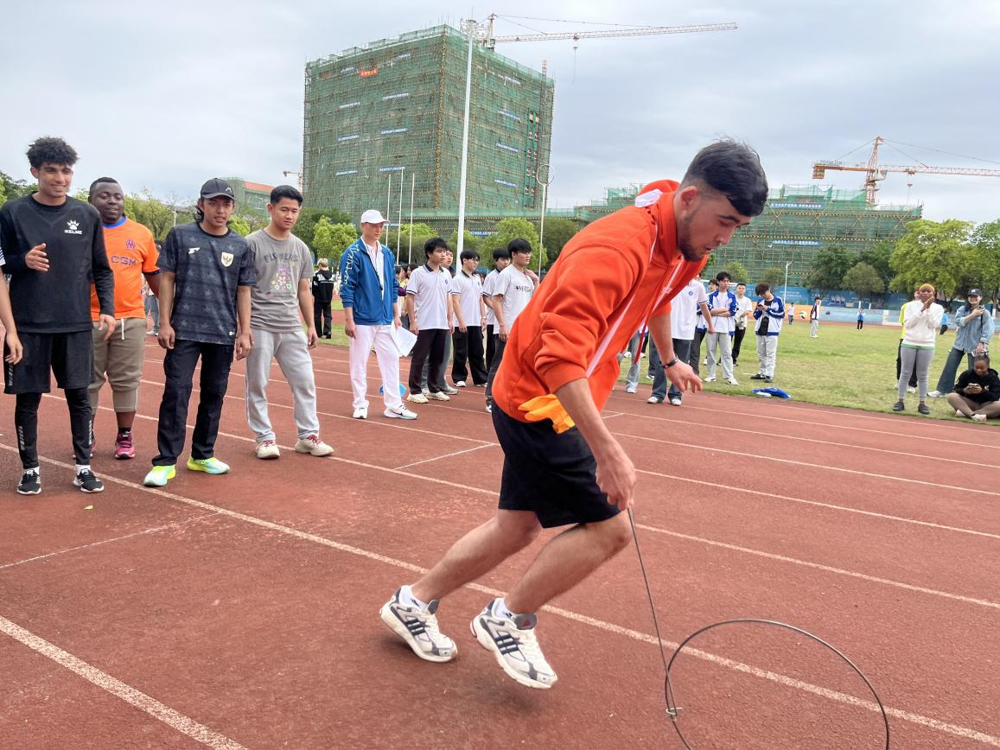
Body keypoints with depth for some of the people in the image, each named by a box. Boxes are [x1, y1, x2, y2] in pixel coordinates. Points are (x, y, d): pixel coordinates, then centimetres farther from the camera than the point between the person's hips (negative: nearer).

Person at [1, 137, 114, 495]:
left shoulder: (88, 215, 5)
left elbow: (102, 269, 9)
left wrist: (107, 309, -2)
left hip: (76, 325, 1)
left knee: (79, 396, 5)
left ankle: (83, 467, 16)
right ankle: (30, 469, 20)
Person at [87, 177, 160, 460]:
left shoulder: (142, 234, 7)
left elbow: (154, 276, 14)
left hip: (131, 320, 1)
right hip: (88, 320, -1)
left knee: (127, 380, 7)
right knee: (87, 381, 8)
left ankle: (125, 437, 19)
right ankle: (86, 438, 21)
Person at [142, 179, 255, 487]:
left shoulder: (240, 246, 8)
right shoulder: (180, 236, 3)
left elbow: (243, 291, 10)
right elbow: (167, 280, 2)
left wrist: (244, 332, 5)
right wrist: (164, 323, -4)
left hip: (223, 334, 3)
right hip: (184, 331, -3)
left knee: (214, 394, 9)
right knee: (176, 392, -6)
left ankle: (202, 455, 22)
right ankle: (165, 461, 0)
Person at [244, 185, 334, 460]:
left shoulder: (301, 248, 12)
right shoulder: (253, 243, -4)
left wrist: (311, 325, 12)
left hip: (292, 327, 5)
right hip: (260, 326, -4)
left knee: (305, 381, 4)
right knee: (257, 384, 2)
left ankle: (308, 435, 15)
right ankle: (264, 437, 14)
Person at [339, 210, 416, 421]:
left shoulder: (387, 253, 11)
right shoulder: (353, 253, -7)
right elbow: (346, 288, -10)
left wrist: (396, 314, 13)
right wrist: (349, 320, -14)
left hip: (385, 320, 6)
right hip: (362, 320, -6)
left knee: (391, 359, 6)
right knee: (359, 362, 3)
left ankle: (394, 405, 12)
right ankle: (360, 405, 15)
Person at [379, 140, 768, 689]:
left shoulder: (684, 245, 4)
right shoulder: (616, 247, -27)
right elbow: (560, 357, -34)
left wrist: (669, 361, 38)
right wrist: (606, 448, -38)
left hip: (535, 402, 9)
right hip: (541, 400, -9)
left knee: (518, 527, 15)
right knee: (609, 526, -9)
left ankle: (413, 601, 32)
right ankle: (509, 619, 11)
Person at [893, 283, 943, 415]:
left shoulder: (938, 308, 4)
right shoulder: (911, 305, 2)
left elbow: (934, 325, -8)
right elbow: (907, 324, -8)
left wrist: (928, 309, -13)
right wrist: (922, 309, -13)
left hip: (927, 345, 0)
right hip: (909, 343, 0)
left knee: (922, 375, 4)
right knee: (905, 373, 2)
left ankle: (922, 403, 9)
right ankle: (900, 401, 8)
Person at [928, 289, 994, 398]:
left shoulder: (985, 313, -6)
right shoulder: (962, 309, 4)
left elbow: (988, 330, -10)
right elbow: (958, 321, -10)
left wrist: (982, 343, -17)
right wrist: (972, 315, -18)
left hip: (974, 346, -4)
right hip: (959, 344, 4)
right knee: (950, 367, 5)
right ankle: (941, 390, 11)